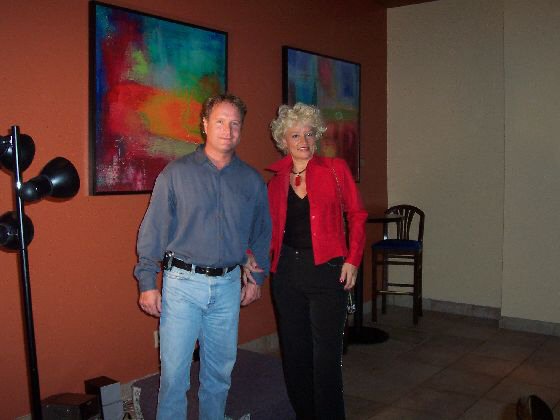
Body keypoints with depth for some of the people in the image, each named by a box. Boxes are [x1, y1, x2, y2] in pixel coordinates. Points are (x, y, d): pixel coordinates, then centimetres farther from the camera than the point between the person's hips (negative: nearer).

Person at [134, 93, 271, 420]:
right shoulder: (176, 173, -2)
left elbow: (262, 233, 16)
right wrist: (147, 282, -5)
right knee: (174, 369, -1)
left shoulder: (252, 180, 7)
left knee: (220, 369, 14)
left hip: (228, 285, 3)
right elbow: (153, 230, -2)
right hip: (182, 283, -3)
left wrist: (258, 277, 14)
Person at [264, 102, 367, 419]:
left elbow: (357, 214, 0)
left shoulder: (335, 169, 0)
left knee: (326, 354, -3)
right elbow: (271, 226, 10)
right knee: (294, 351, 12)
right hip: (287, 270, 4)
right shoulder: (277, 179, 9)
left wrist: (353, 260, -7)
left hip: (326, 269, -4)